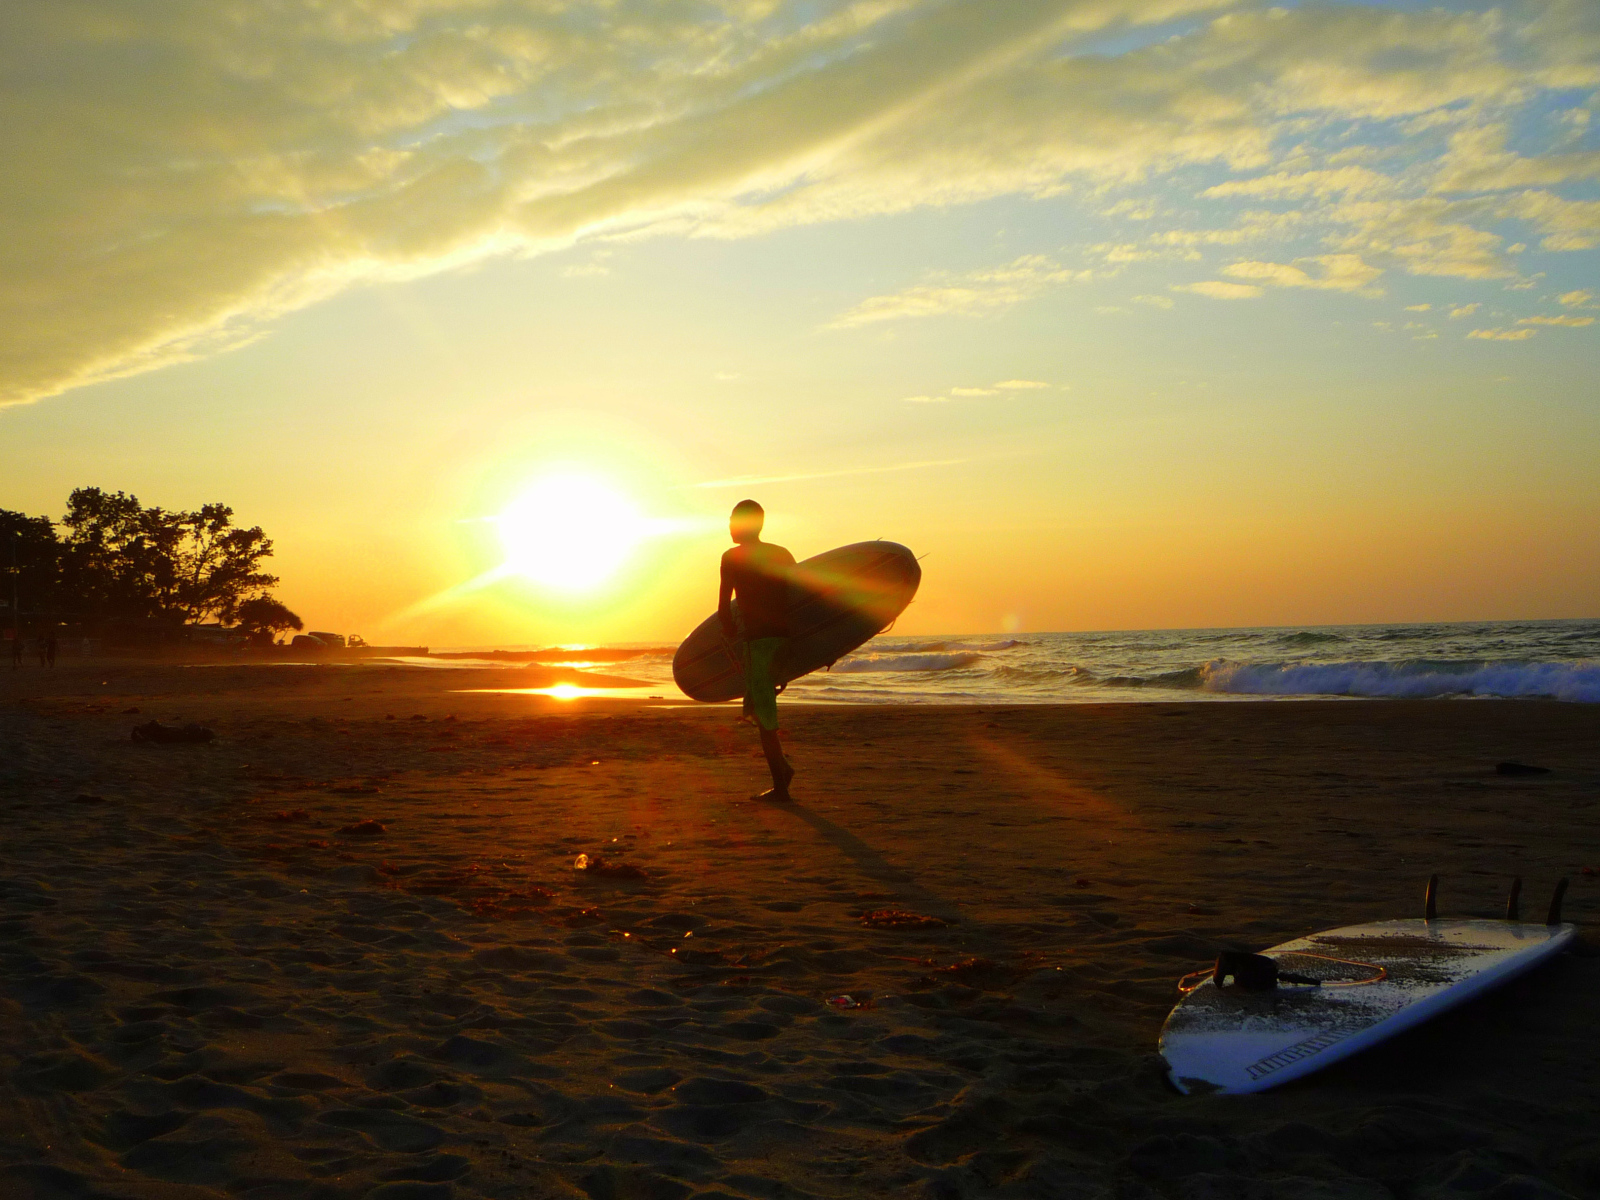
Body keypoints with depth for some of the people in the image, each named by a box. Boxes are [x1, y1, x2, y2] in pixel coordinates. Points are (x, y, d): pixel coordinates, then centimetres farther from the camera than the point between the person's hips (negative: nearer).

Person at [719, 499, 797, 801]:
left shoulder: (732, 557, -2)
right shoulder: (783, 555, 14)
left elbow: (724, 605, -5)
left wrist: (730, 630, 12)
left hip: (756, 637, -7)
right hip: (782, 635, 7)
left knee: (762, 711, -1)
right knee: (758, 704, 22)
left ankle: (780, 786, 0)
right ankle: (782, 766, 13)